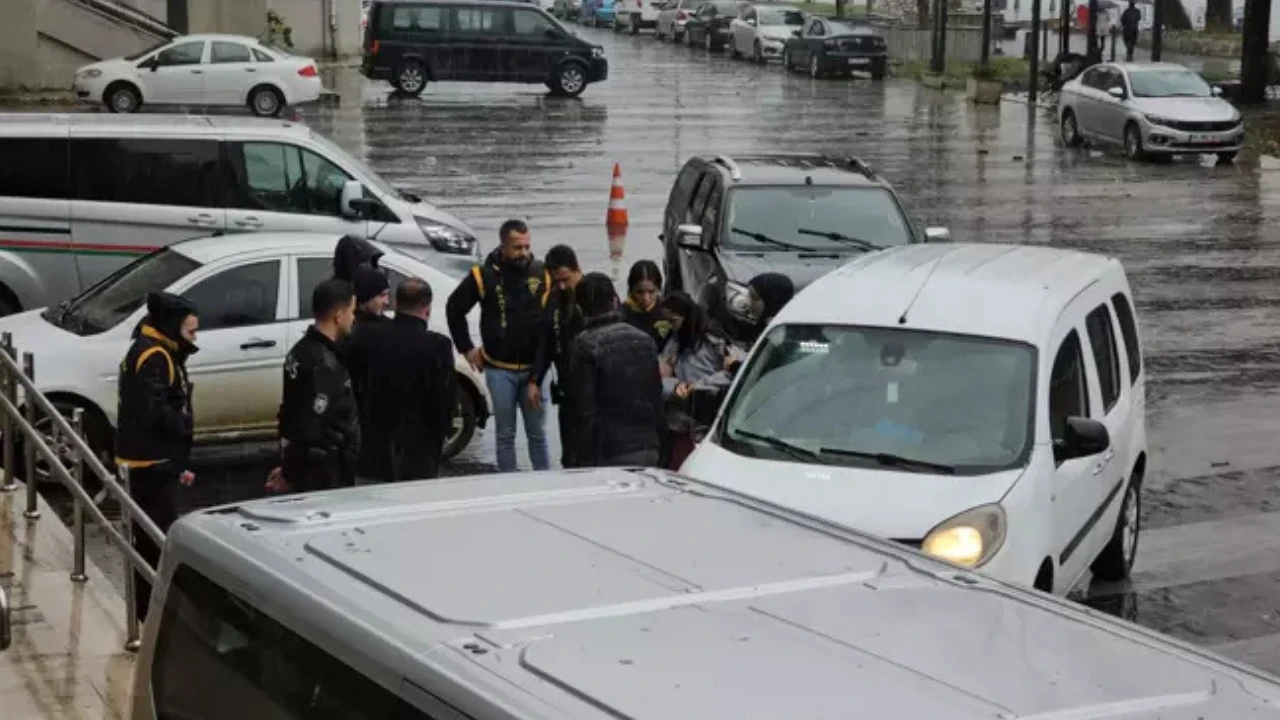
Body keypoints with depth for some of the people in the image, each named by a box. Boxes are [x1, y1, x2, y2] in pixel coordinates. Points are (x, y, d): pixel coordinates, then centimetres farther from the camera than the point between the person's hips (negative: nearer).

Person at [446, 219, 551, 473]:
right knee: (505, 435, 7)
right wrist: (466, 348, 7)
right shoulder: (484, 276, -6)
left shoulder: (543, 274, -2)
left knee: (538, 433, 9)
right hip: (500, 370, -1)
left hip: (534, 368, 1)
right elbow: (454, 308, 7)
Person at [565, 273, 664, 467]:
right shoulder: (645, 340, 9)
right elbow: (657, 398, 13)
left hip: (608, 455, -5)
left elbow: (584, 409, -11)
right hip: (648, 450, 5)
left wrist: (584, 458, -6)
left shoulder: (584, 346, -9)